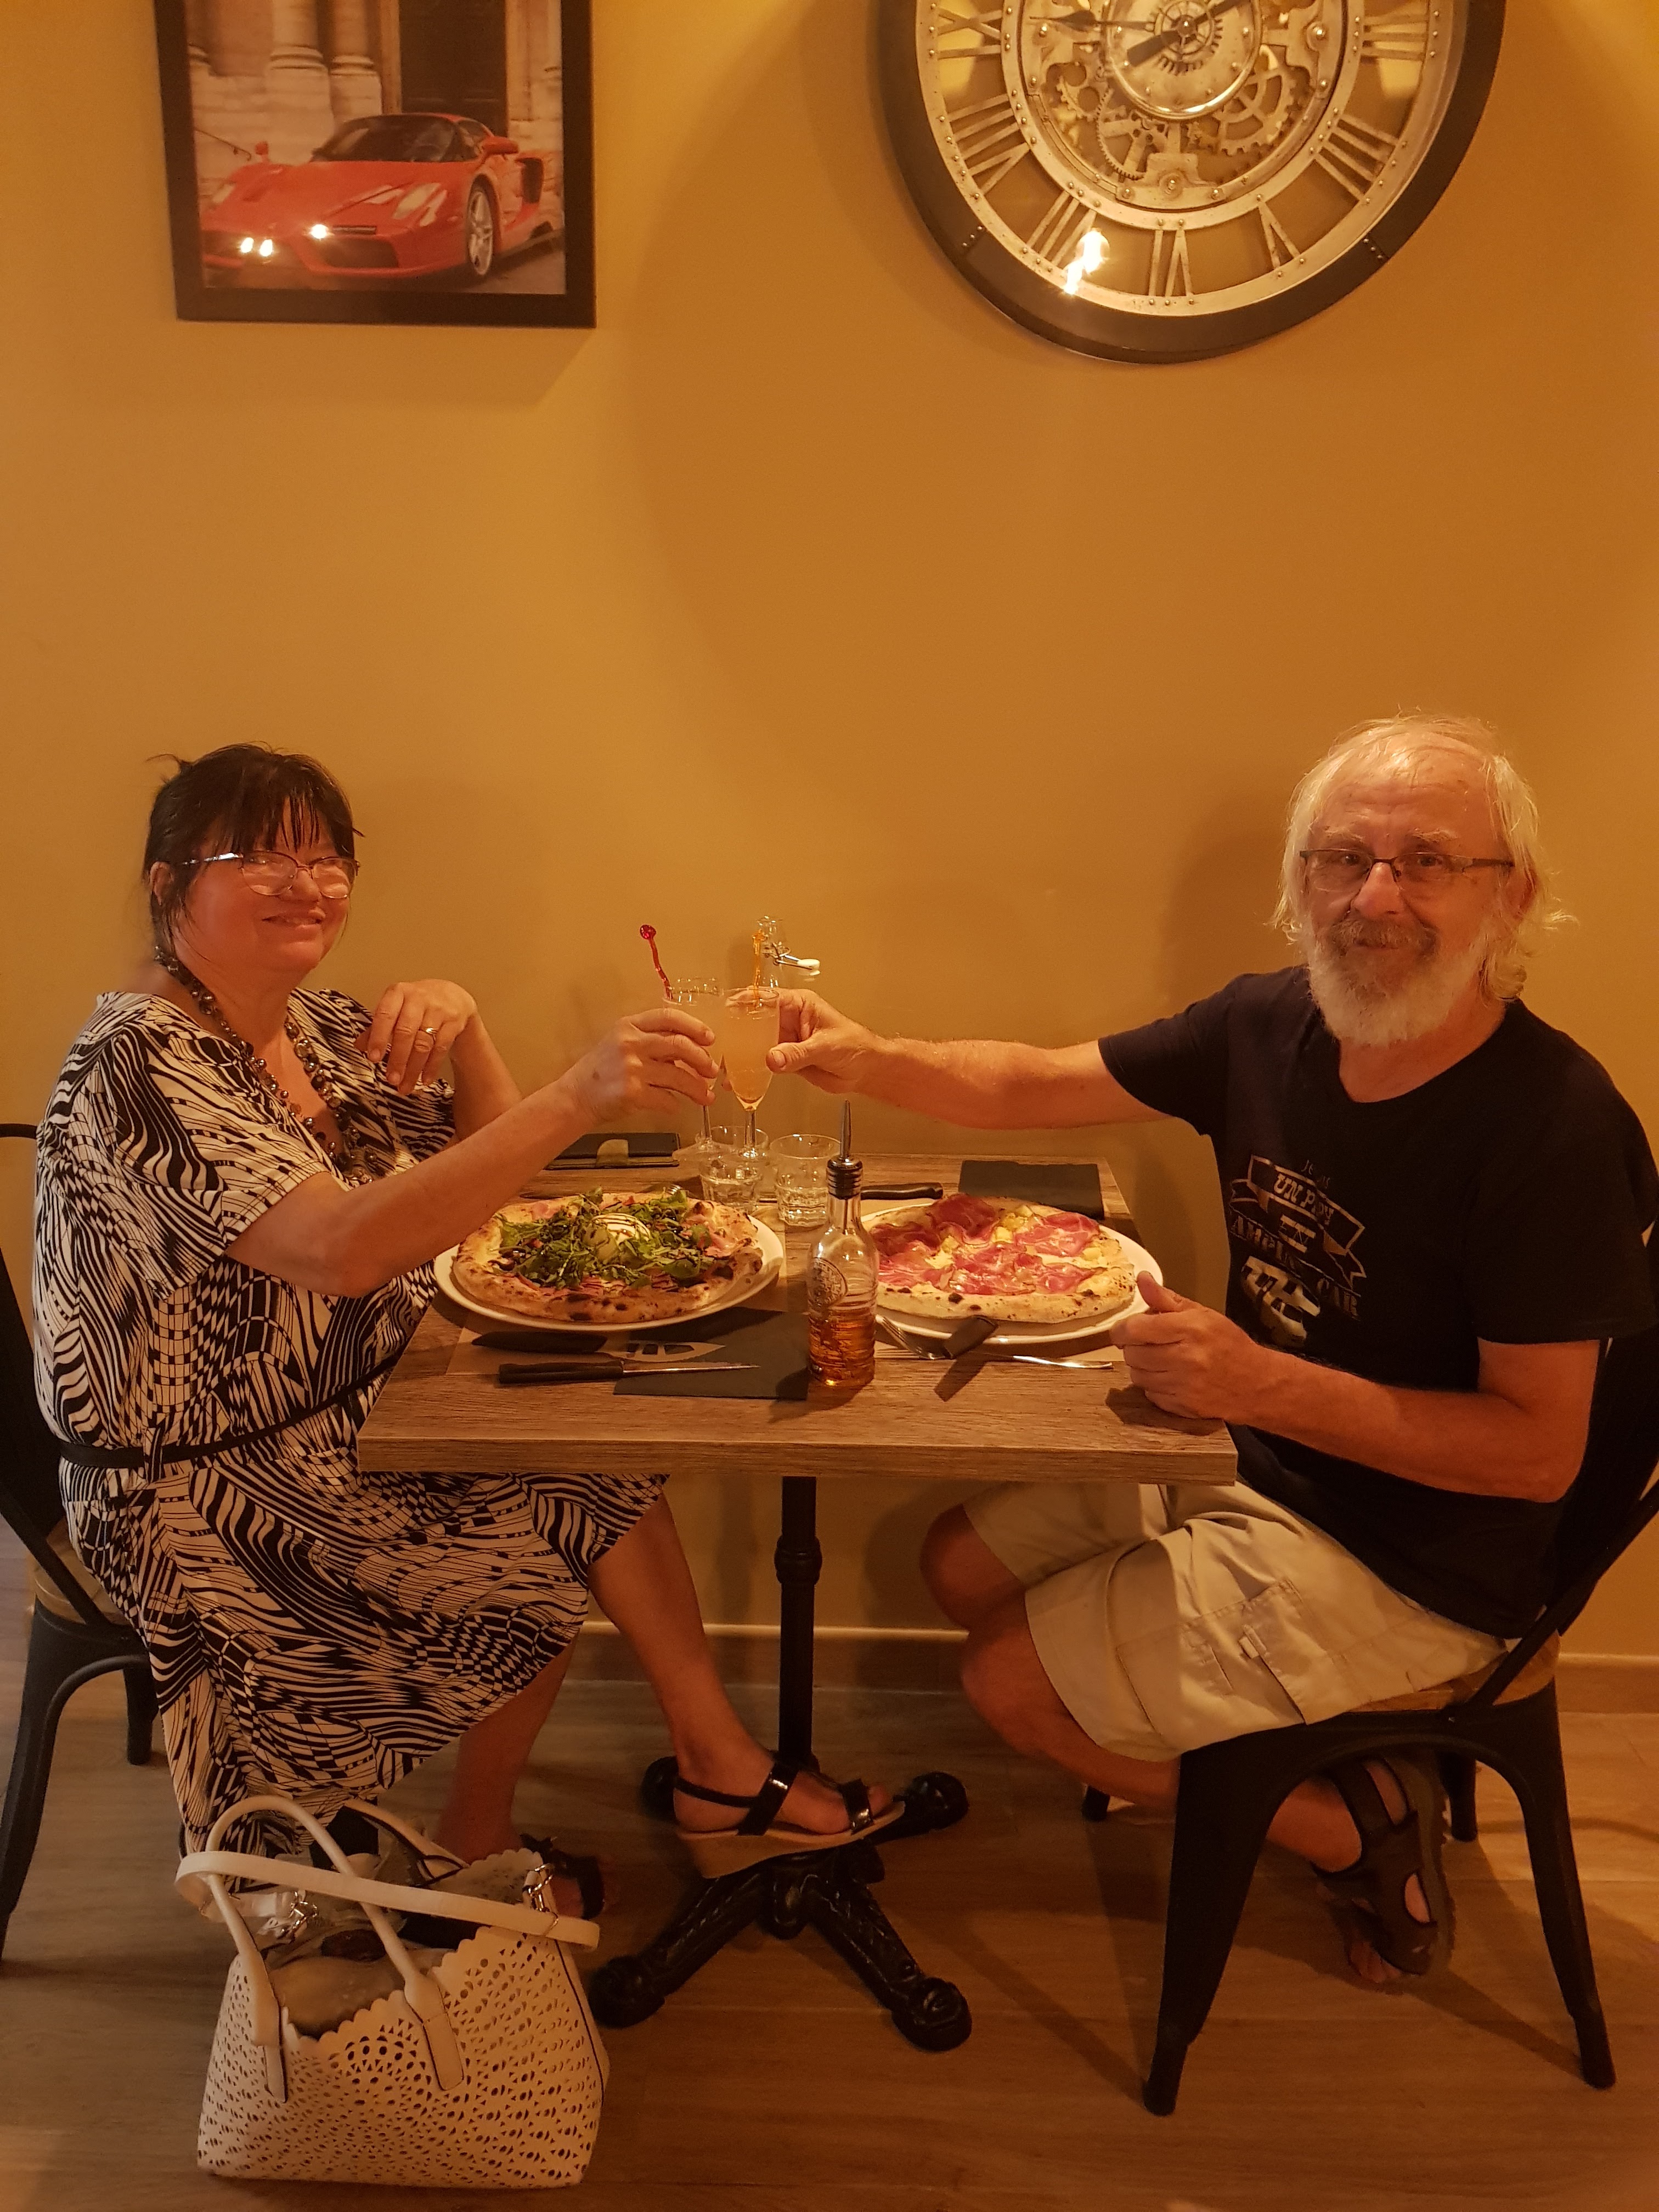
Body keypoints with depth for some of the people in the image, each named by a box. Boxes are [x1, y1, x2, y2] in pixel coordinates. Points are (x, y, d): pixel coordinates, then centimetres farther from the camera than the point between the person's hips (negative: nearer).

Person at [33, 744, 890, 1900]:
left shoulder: (310, 1022, 2)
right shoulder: (142, 1067, -25)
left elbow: (483, 1159, 7)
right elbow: (345, 1247, -41)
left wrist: (463, 1026, -14)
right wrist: (580, 1096, -48)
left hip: (348, 1404, 7)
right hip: (214, 1491, -7)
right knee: (552, 1545, -8)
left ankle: (719, 1762, 9)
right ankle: (480, 1851, 17)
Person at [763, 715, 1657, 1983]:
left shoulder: (1551, 1120, -26)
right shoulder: (1273, 1026, -6)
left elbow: (1541, 1450, -23)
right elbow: (1031, 1086, 1)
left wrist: (1260, 1383, -32)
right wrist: (867, 1061, -18)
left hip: (1408, 1571, -7)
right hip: (1245, 1457, 8)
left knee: (1010, 1683, -5)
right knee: (962, 1566, 13)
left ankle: (1357, 1828, 11)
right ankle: (1245, 1750, 21)